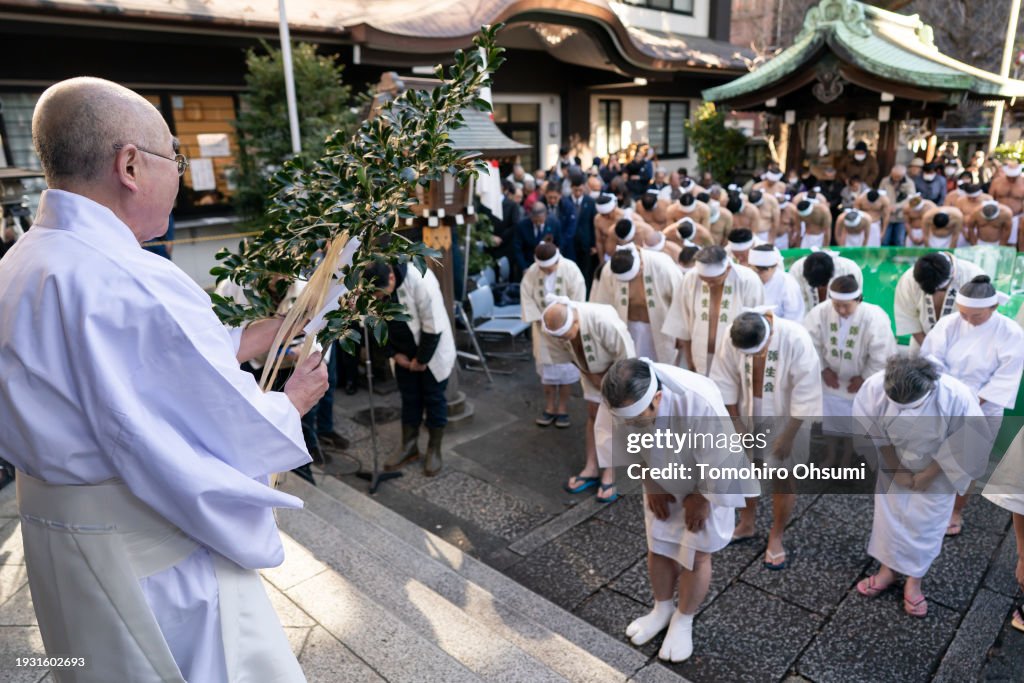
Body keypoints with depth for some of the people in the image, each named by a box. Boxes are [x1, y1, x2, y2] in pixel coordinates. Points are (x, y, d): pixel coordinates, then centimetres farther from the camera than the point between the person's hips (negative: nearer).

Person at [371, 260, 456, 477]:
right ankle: (408, 446, 29)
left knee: (433, 399, 7)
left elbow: (434, 327, -26)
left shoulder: (420, 281, -33)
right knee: (409, 399, 14)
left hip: (432, 351, -5)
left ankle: (434, 450, 21)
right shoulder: (372, 289, -16)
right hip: (403, 353, 5)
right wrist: (393, 353, -4)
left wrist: (422, 358, -18)